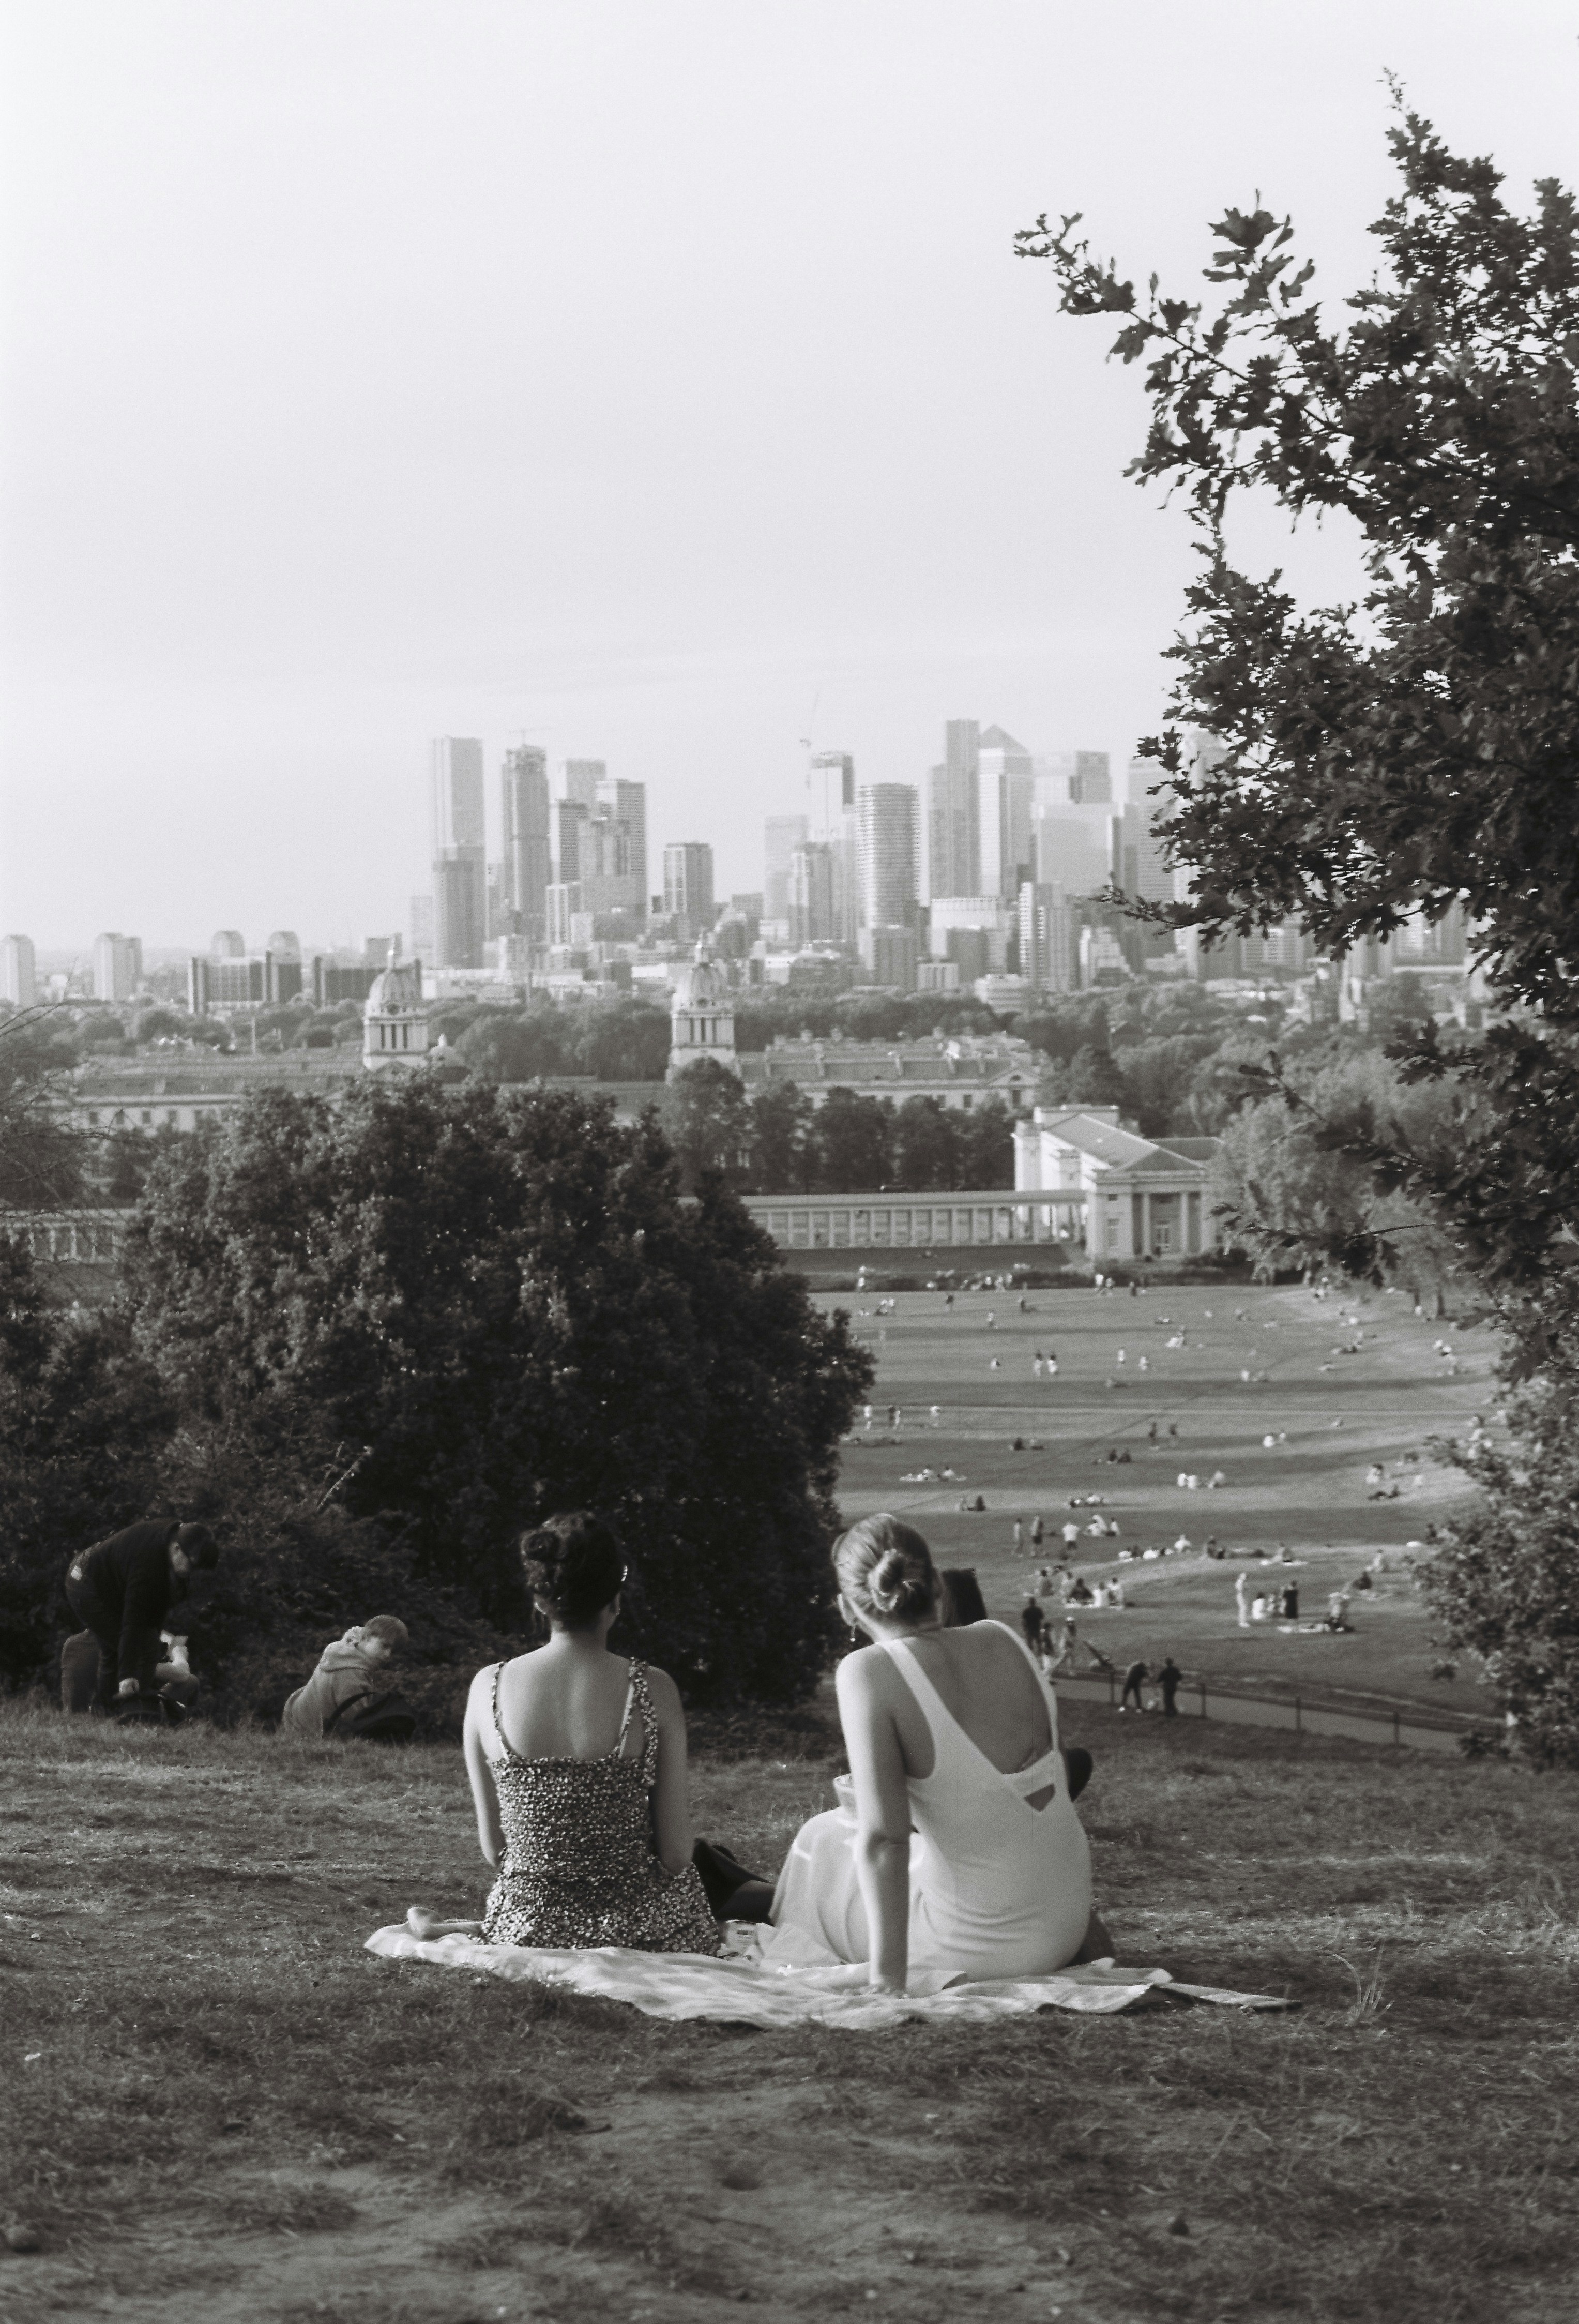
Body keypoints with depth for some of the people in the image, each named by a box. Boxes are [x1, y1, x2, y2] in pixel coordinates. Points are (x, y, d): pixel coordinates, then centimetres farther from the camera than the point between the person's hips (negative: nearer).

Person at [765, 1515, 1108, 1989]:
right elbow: (1057, 1784, 9)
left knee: (824, 1841, 22)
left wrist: (887, 1981, -20)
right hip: (1065, 1929, 5)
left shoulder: (870, 1672, -18)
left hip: (979, 1949, -5)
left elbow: (882, 1837, -22)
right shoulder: (1003, 1641, -1)